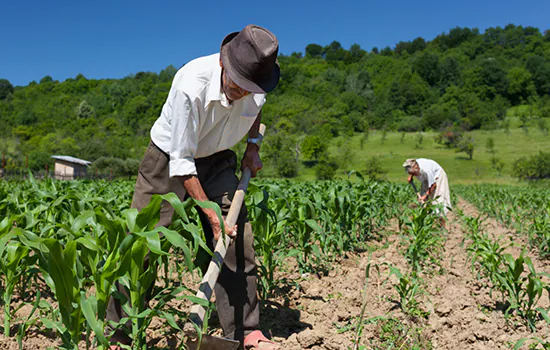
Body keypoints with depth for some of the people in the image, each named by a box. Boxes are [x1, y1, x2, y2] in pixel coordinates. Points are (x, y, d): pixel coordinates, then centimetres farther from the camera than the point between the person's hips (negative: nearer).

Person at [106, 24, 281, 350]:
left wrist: (253, 144, -1)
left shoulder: (257, 83, -17)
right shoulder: (190, 85, -34)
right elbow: (182, 162, -27)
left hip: (217, 161, 4)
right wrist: (212, 214, -27)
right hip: (170, 158, -4)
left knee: (239, 239, -5)